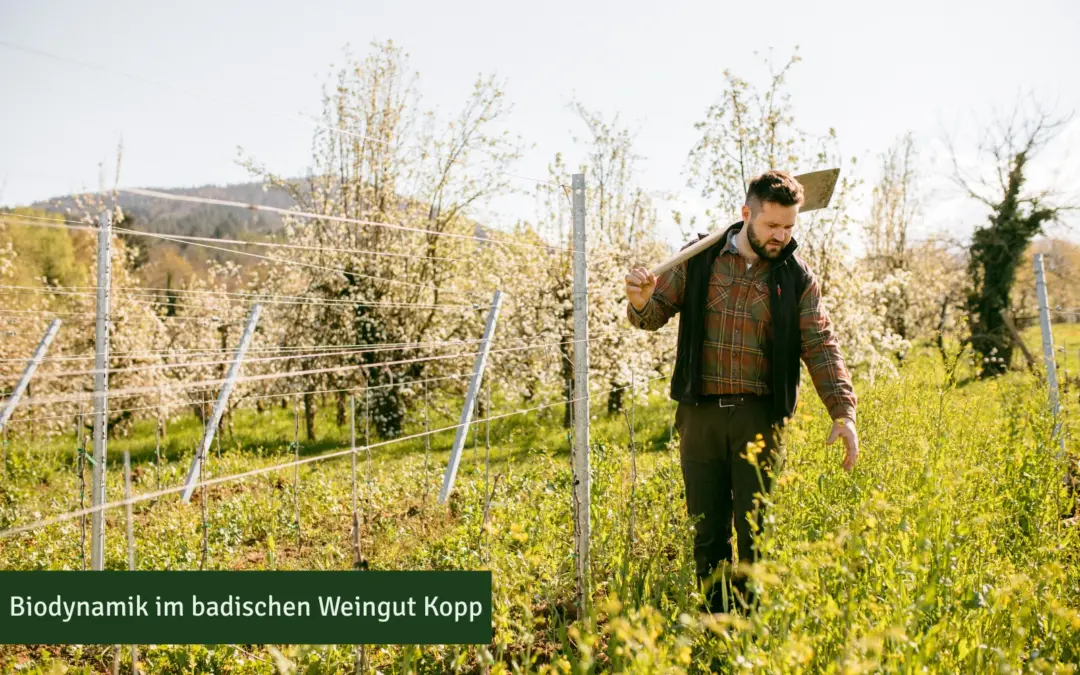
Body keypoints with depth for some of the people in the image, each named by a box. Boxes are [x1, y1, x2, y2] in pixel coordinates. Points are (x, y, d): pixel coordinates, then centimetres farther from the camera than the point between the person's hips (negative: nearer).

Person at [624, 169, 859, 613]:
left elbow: (821, 347, -3)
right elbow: (655, 315, 6)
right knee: (707, 530, 9)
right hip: (700, 412, 1)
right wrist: (640, 302, -19)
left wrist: (843, 411, -16)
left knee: (754, 531, 2)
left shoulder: (797, 279, 2)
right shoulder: (698, 261, 3)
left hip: (760, 418, -1)